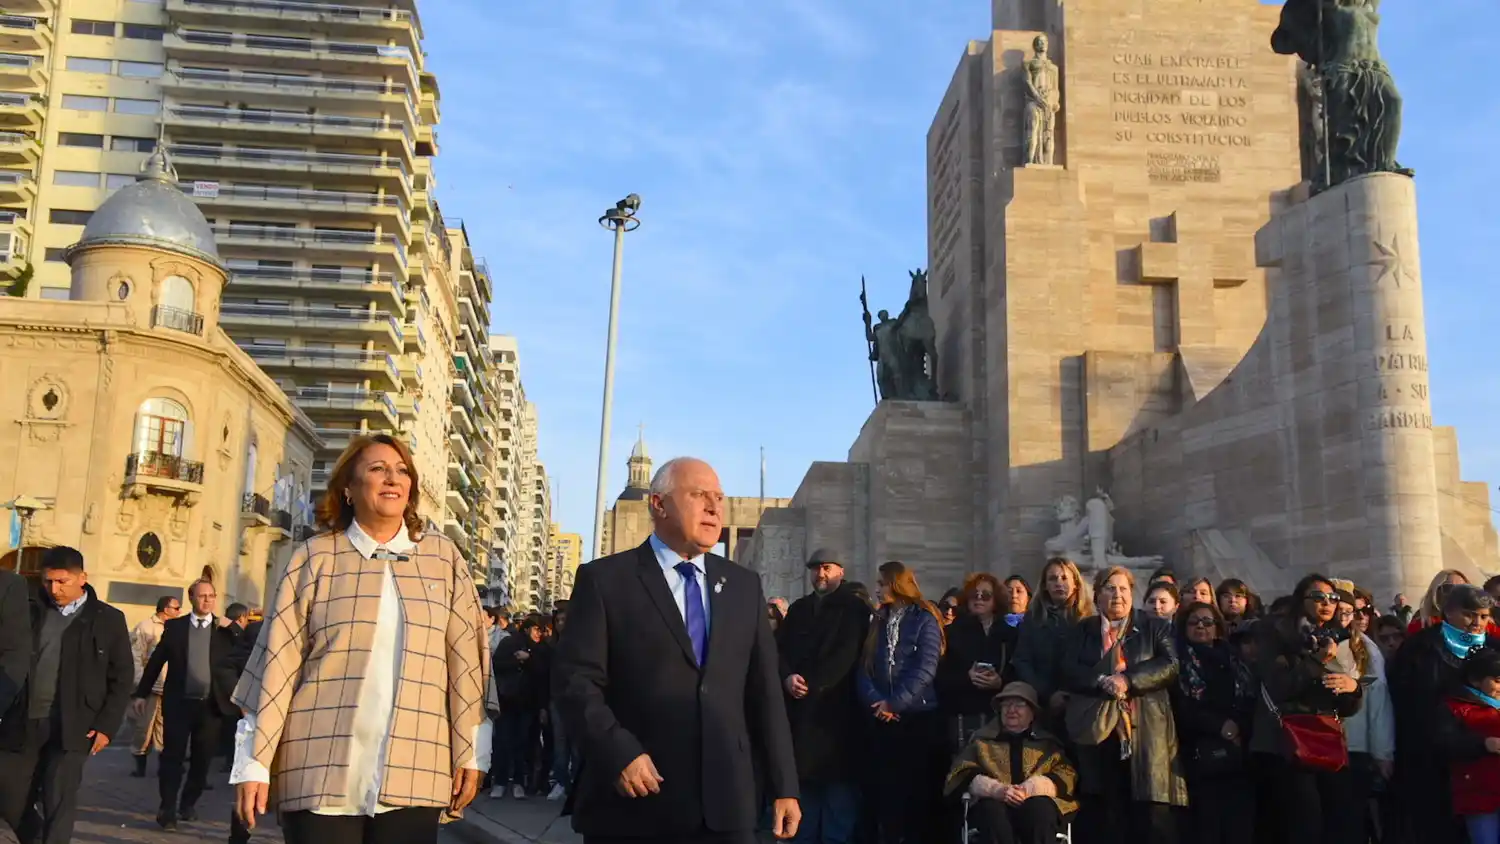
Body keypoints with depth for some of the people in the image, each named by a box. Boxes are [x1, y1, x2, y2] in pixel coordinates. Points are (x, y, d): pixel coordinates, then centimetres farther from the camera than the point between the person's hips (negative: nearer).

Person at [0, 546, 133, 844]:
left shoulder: (108, 620, 2)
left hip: (70, 727, -3)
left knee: (59, 805, -4)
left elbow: (121, 677, 3)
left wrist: (106, 726, -5)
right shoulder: (30, 612, 8)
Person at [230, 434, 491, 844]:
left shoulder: (443, 557, 9)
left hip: (412, 777, 1)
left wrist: (471, 753, 4)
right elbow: (277, 663, 2)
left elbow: (466, 660, 7)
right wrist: (254, 762, -1)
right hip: (321, 775, -1)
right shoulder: (315, 557, 5)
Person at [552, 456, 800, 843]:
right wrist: (618, 753, -19)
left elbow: (764, 691, 11)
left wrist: (784, 788, 7)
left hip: (725, 804, 4)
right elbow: (575, 680, -7)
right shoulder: (605, 580, 0)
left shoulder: (743, 585, 13)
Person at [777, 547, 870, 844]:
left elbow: (846, 655, -9)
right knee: (803, 779, 5)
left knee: (837, 778, -5)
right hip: (800, 707, 5)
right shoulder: (798, 608, 18)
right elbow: (779, 648, 10)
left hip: (836, 706, -4)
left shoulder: (854, 608, 2)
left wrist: (812, 685, -14)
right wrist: (788, 677, -10)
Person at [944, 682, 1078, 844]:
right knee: (992, 810, -35)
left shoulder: (1048, 742, 23)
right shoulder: (982, 739, 22)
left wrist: (1029, 789, -13)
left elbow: (1065, 776, 7)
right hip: (994, 802, 0)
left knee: (1040, 809, -35)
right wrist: (997, 790, -12)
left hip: (1036, 802, 0)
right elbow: (963, 774, 9)